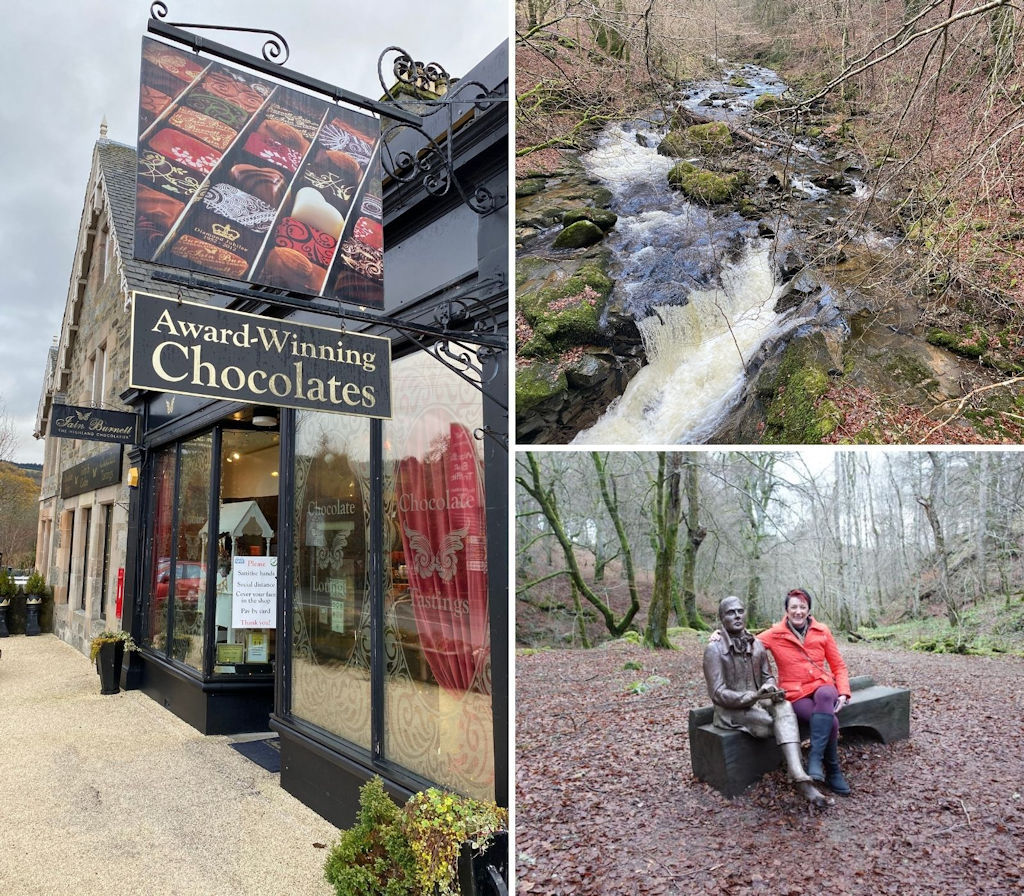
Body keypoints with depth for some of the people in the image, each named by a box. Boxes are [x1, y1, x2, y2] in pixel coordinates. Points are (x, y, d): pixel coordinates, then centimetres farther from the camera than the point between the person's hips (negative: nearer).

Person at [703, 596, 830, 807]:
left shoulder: (756, 645, 6)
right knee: (771, 723, -29)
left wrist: (773, 690, -14)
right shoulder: (714, 649, -13)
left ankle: (799, 777, -39)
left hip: (758, 701, 5)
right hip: (730, 710, -4)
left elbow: (767, 677, 12)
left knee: (784, 707, -29)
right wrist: (753, 696, -29)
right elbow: (718, 694, -17)